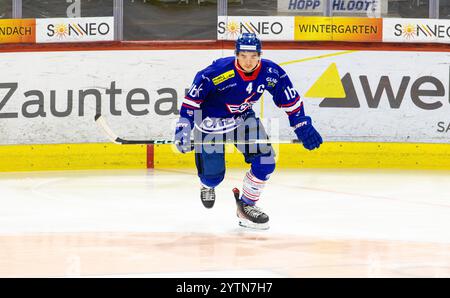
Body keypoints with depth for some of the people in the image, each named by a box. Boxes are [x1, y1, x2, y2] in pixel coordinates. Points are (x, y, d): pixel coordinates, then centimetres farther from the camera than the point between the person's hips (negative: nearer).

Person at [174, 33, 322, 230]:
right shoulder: (219, 72, -32)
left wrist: (302, 125, -1)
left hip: (244, 117, 4)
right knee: (213, 175, -2)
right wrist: (184, 126, -26)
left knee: (265, 162, -10)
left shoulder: (270, 72, -19)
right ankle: (207, 185, 40)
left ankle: (246, 206, 12)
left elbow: (289, 97, -4)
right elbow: (193, 97, -23)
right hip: (212, 121, -4)